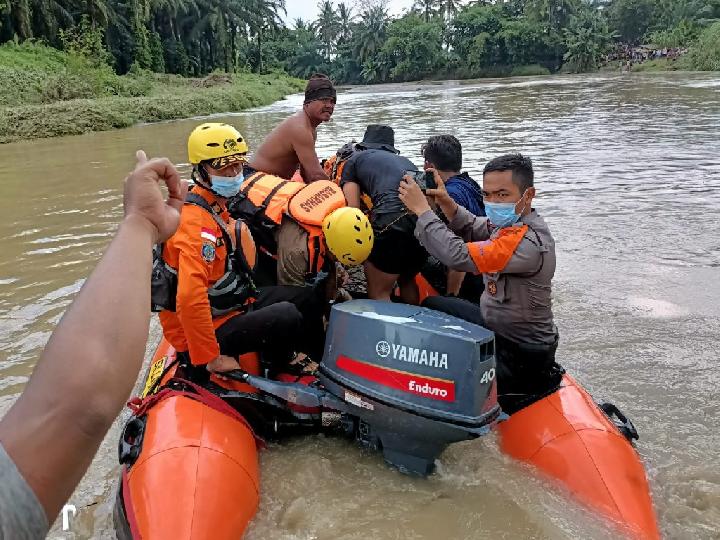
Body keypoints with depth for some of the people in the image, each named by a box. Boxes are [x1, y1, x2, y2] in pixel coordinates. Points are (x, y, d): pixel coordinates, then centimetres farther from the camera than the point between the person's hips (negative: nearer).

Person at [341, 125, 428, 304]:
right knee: (408, 280, 29)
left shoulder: (355, 160, 23)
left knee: (378, 293, 6)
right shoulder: (404, 160, 36)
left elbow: (352, 211, 11)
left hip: (394, 218, -5)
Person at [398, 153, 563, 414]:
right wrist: (448, 204, -14)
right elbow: (474, 229, 7)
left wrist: (422, 210, -26)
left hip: (520, 355, -9)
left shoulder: (527, 242, -31)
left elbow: (459, 256, -36)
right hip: (496, 325, 10)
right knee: (431, 305, 18)